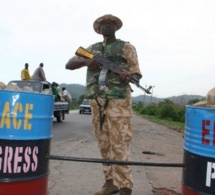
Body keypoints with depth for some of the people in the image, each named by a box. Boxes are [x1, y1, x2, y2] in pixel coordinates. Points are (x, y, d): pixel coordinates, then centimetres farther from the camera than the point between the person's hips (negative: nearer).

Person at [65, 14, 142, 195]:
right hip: (97, 102, 5)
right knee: (104, 145, 8)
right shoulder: (92, 49, 19)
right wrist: (86, 61, -8)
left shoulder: (126, 47, 9)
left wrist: (128, 77, -20)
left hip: (118, 101, -4)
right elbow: (69, 64, 13)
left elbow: (137, 74, 4)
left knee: (119, 145, -8)